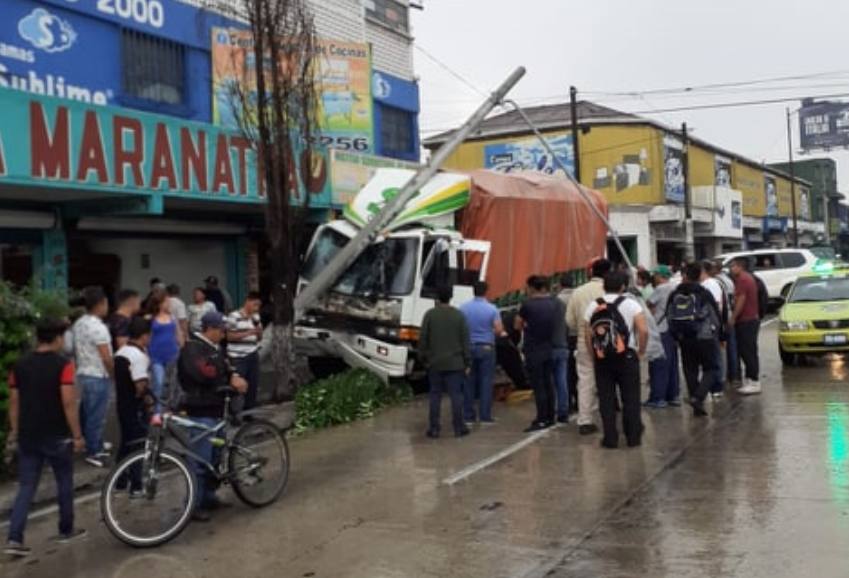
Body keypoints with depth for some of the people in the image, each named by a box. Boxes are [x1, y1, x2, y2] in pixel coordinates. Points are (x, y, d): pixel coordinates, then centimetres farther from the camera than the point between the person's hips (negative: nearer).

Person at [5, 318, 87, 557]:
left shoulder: (20, 365, 4)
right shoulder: (63, 365, -13)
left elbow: (14, 401, 7)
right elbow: (68, 403, -17)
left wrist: (14, 430, 17)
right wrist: (77, 435, -11)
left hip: (28, 435, 4)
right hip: (56, 435, -4)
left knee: (26, 487, 8)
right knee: (64, 482, 14)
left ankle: (14, 539, -1)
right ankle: (66, 530, 27)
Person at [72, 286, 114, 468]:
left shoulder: (79, 324, 7)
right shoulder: (98, 327, -21)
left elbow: (75, 351, 15)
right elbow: (106, 358, -21)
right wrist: (114, 375, -8)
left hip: (82, 374, 9)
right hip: (98, 377, -9)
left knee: (87, 414, 17)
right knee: (97, 416, 0)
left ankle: (94, 446, 28)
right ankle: (93, 452, 7)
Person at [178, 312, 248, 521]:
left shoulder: (214, 348, 16)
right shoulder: (193, 348, -14)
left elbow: (226, 368, 14)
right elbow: (205, 374, -26)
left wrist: (234, 377, -9)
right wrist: (231, 381, -13)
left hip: (215, 409, 10)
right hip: (201, 411, -10)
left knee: (214, 456, 17)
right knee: (200, 460, -7)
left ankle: (208, 497, 29)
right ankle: (194, 505, 0)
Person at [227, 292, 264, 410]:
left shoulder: (256, 317, 13)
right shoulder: (234, 316, -8)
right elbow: (229, 336, -11)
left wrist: (258, 330, -4)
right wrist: (247, 333, -17)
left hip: (253, 356, 7)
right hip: (238, 357, -6)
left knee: (253, 385, 9)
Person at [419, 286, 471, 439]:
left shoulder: (430, 315, -4)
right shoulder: (459, 315, -2)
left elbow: (423, 339, -2)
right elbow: (465, 341, -2)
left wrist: (423, 358, 10)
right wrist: (467, 363, 4)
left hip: (434, 363, 0)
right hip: (455, 363, 0)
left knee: (435, 395, 7)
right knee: (456, 394, 4)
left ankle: (434, 428, 7)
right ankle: (459, 427, 6)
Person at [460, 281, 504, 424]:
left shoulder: (463, 308, 0)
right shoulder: (492, 309, -6)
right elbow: (498, 330, -10)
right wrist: (502, 333, 13)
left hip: (469, 347, 2)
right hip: (486, 347, -2)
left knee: (469, 381, 6)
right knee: (486, 381, 2)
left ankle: (468, 415, 9)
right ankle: (485, 416, 2)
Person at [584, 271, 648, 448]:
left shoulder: (592, 306, 5)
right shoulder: (630, 303, -3)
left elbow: (587, 335, 1)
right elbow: (643, 330, -13)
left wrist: (594, 355, 10)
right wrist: (641, 351, 0)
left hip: (602, 359, 2)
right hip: (627, 357, -2)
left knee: (606, 399, 7)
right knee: (631, 399, 8)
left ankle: (610, 438, 9)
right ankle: (633, 437, 13)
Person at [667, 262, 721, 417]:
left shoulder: (674, 295, 2)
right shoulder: (704, 294, -10)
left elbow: (669, 317, 5)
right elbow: (716, 316, -5)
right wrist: (715, 334, 11)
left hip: (684, 340, 4)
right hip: (705, 338, -4)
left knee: (690, 371, 11)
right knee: (711, 369, 7)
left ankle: (697, 406, 13)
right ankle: (698, 397, -13)